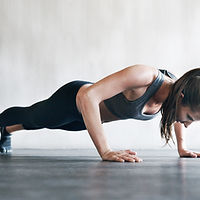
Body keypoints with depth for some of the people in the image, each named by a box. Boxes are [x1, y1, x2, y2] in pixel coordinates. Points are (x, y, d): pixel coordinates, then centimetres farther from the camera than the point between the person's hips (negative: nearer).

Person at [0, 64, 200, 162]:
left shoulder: (177, 88, -24)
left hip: (92, 113, 7)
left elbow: (174, 113, 3)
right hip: (73, 98, -7)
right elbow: (87, 96, -52)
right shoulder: (143, 76, -46)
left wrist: (182, 147, -5)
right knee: (30, 116, 26)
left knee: (37, 122, 35)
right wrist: (105, 151, -54)